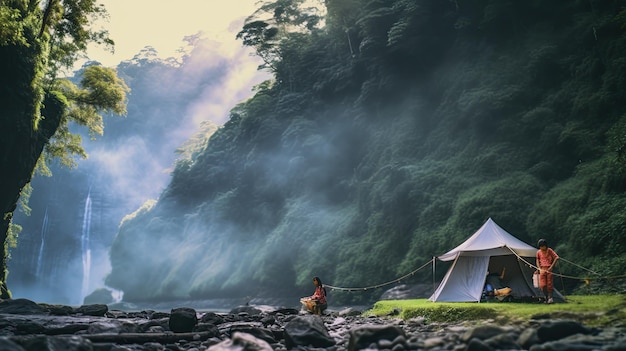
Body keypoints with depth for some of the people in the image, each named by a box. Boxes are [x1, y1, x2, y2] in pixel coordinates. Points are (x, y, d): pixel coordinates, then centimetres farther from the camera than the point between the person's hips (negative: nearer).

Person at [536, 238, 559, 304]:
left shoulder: (549, 251, -1)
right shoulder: (538, 252, 8)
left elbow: (556, 257, -6)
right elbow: (537, 260, 20)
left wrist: (551, 266, -10)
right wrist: (539, 268, 5)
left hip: (549, 269, -2)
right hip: (542, 269, 2)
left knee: (549, 284, -5)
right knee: (542, 285, -7)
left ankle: (550, 297, 6)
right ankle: (546, 297, 8)